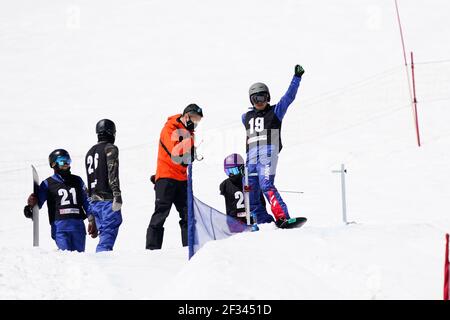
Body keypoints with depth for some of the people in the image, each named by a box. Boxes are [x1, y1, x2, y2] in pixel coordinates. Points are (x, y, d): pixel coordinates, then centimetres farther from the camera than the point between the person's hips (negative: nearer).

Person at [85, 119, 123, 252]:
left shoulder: (90, 152, 21)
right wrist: (117, 195, -19)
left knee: (104, 231, 11)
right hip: (108, 198, -7)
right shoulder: (110, 149, -4)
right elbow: (112, 174, -14)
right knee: (110, 230, -12)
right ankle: (103, 251, -26)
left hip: (94, 200, 7)